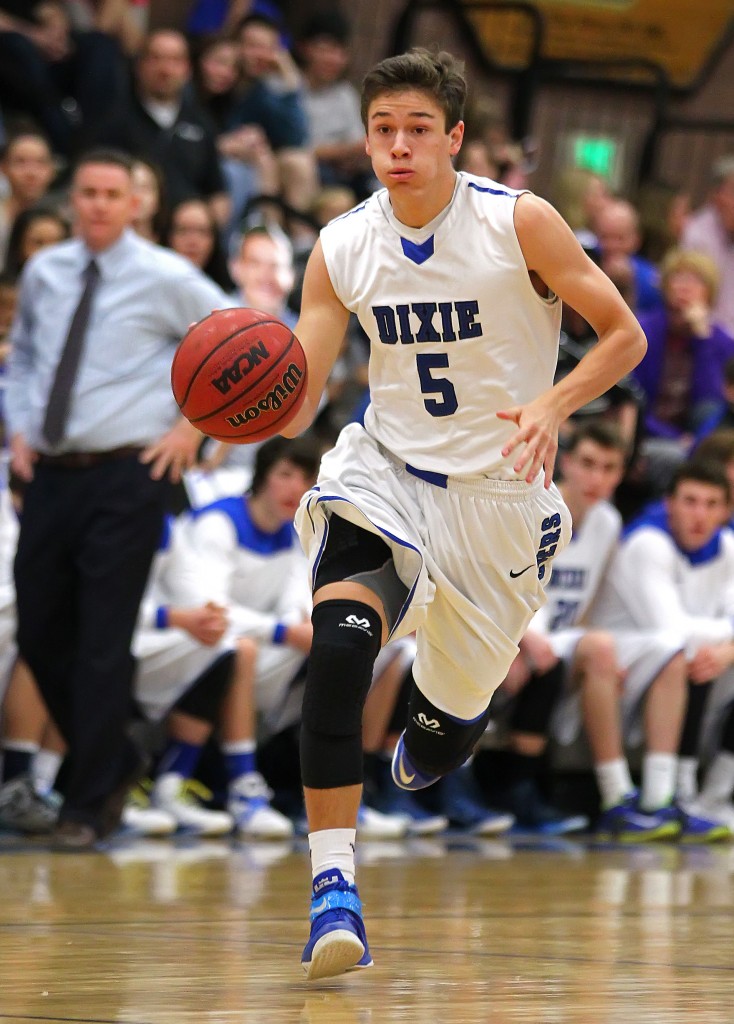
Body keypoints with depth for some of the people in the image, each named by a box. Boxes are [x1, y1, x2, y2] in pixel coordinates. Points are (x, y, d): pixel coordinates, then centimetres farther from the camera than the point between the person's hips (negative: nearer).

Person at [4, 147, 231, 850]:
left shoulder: (165, 279, -6)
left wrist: (194, 425, -4)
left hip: (125, 477, -5)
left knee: (103, 645, -6)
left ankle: (89, 805, 2)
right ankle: (112, 764, 30)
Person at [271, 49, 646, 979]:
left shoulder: (519, 224, -13)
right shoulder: (341, 249, -5)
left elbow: (623, 335, -8)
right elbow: (297, 405, -3)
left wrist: (554, 404, -26)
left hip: (499, 493, -1)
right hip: (386, 472, 1)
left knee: (450, 721, 11)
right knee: (340, 637, -30)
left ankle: (419, 757, 54)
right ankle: (332, 887, -32)